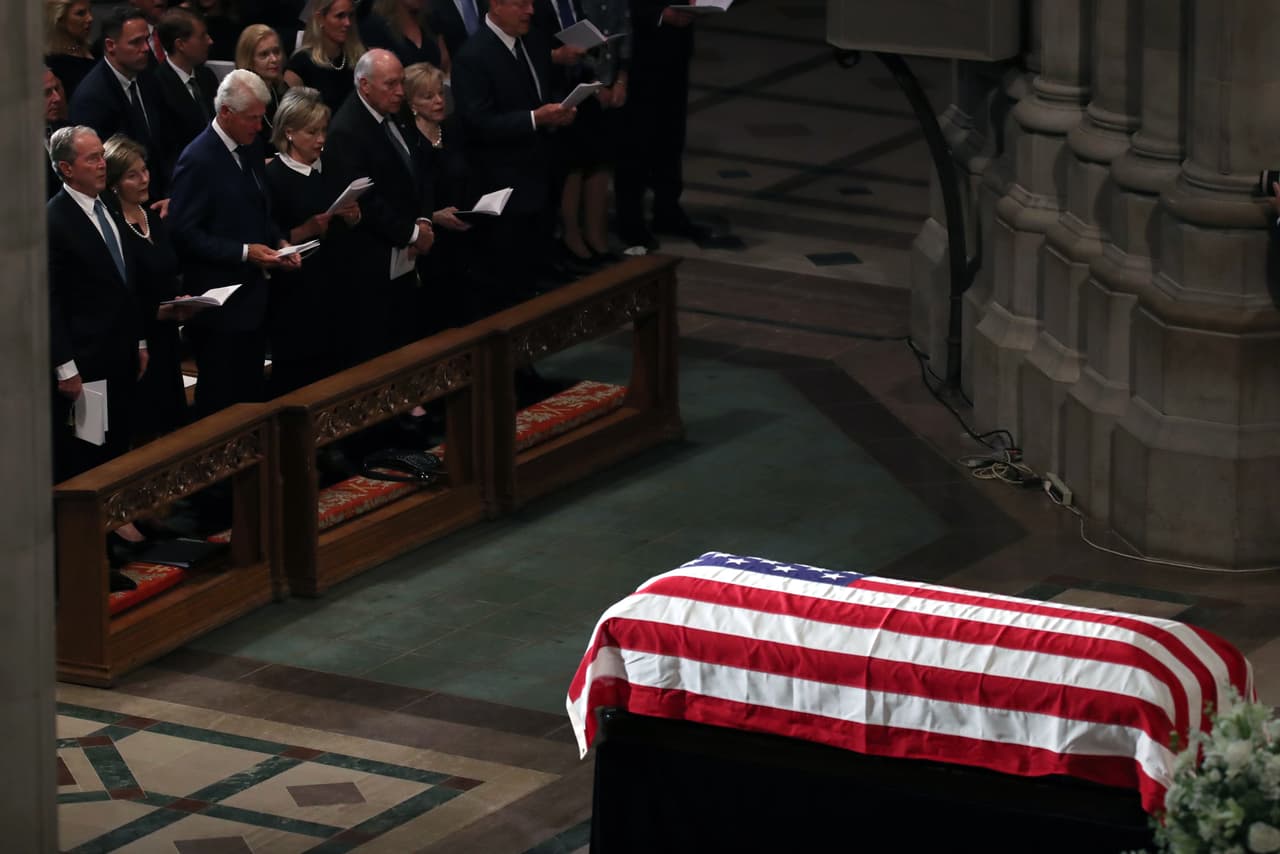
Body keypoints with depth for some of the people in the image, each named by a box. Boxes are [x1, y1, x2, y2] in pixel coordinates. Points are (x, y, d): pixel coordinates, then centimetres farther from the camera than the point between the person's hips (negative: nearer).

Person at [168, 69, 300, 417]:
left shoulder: (250, 151, 11)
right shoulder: (198, 160, -15)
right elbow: (184, 234, -18)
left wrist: (278, 243, 4)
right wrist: (244, 252, -20)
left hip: (252, 295, 8)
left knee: (251, 394, 12)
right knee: (221, 399, -3)